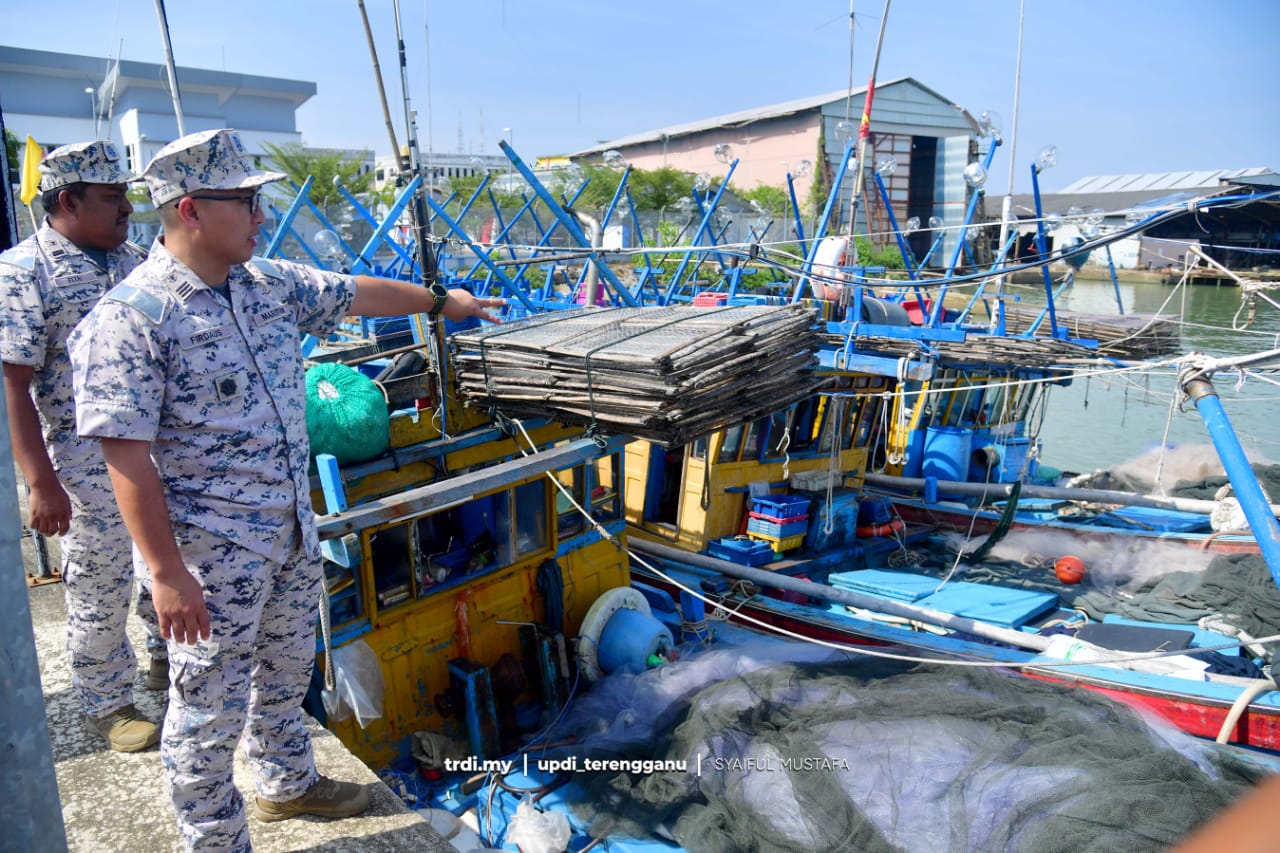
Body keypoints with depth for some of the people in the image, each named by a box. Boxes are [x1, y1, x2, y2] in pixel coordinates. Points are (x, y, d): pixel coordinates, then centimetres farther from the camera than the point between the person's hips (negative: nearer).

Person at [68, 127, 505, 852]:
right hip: (211, 549, -8)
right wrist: (167, 573, -22)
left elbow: (354, 293, 19)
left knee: (288, 669, 26)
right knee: (211, 707, 8)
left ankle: (288, 783, 49)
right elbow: (127, 455, -21)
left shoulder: (272, 283, 3)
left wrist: (440, 300, 28)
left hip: (294, 531, 8)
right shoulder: (129, 318, -19)